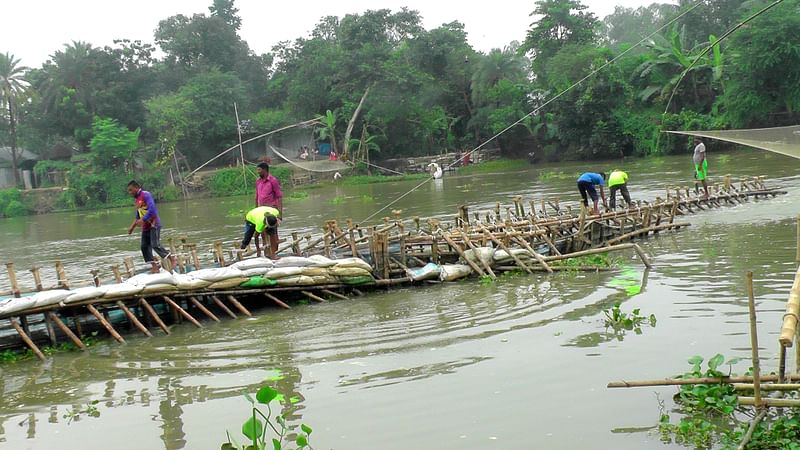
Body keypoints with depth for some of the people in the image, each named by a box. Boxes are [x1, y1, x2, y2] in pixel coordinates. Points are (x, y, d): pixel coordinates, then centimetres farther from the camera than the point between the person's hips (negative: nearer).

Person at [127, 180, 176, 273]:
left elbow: (152, 209, -22)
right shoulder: (136, 199, 17)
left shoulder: (146, 195, -10)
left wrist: (143, 220, -23)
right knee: (145, 246, 2)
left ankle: (172, 259, -2)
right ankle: (154, 265, 7)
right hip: (145, 227, 9)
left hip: (154, 224, -9)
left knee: (155, 245, -15)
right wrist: (132, 227, 18)